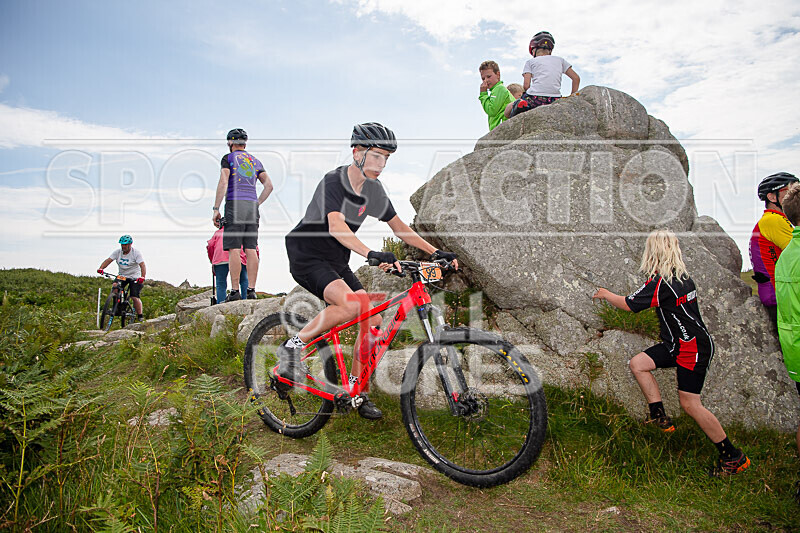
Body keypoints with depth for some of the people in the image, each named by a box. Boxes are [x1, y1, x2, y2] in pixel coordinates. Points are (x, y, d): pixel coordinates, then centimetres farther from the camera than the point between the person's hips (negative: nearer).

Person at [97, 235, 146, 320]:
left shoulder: (136, 253, -15)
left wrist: (142, 277, -42)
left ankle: (140, 315, 0)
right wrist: (101, 268, -31)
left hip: (134, 277, -5)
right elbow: (108, 260, -11)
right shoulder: (117, 252, -2)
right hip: (122, 276, 5)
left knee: (134, 297, -14)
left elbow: (142, 265, -26)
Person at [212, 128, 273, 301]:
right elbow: (269, 185, 11)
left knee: (234, 250, -7)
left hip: (234, 204, -5)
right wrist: (256, 204, 14)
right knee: (251, 250, 2)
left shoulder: (228, 158, 4)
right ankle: (251, 290, 0)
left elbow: (223, 183, -8)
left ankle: (235, 291, -10)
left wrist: (216, 209, -7)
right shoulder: (255, 161, 20)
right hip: (252, 206, 5)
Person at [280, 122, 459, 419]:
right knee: (351, 304, -32)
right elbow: (335, 226, -35)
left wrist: (436, 252, 0)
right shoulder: (334, 181, -18)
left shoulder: (374, 190, 5)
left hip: (337, 263, 8)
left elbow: (399, 227, 10)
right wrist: (372, 254, -51)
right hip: (307, 257, -7)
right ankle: (293, 347, -13)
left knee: (373, 319, -4)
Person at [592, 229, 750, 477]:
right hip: (679, 343, 9)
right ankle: (660, 417, 11)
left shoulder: (661, 283, -22)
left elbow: (628, 304, -13)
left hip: (693, 348, -9)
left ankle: (733, 457, 10)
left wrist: (605, 294, 3)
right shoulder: (683, 277, 5)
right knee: (638, 363, 5)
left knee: (690, 404, -4)